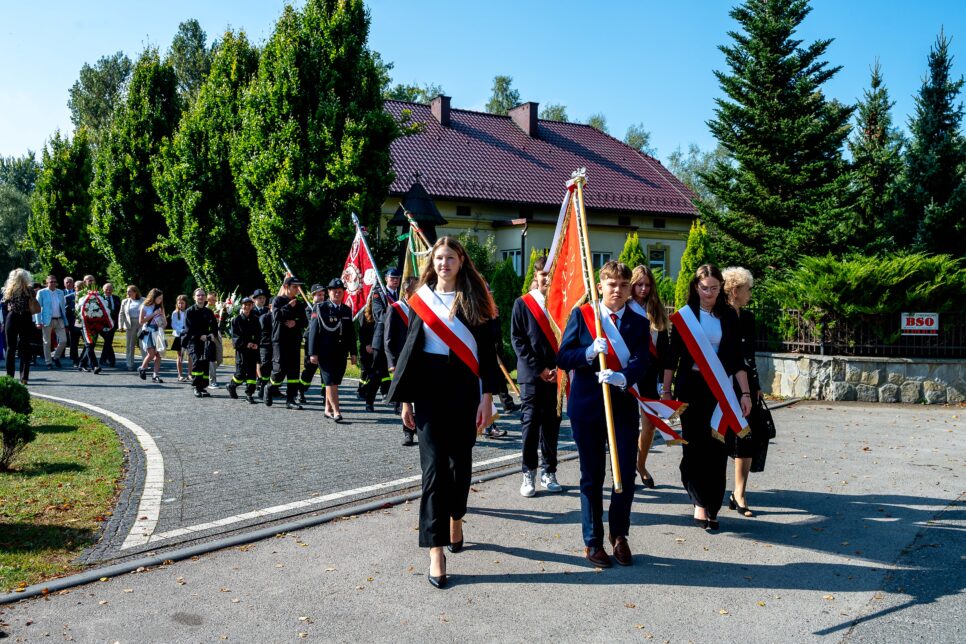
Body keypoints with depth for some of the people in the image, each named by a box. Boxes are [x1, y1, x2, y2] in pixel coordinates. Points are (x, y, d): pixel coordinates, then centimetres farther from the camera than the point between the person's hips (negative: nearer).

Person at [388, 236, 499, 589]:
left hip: (465, 387, 1)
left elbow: (487, 350, 1)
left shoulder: (474, 299, 3)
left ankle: (455, 517, 37)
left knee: (460, 459, 11)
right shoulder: (421, 300, 6)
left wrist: (487, 397, -6)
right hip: (429, 388, 0)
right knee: (434, 464, -7)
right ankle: (436, 551, -7)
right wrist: (405, 399, 4)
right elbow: (410, 348, 8)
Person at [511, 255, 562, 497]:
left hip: (556, 374, 2)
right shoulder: (523, 304, 3)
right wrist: (539, 369, -9)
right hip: (531, 374, -2)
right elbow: (517, 340, -2)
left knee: (552, 423, 6)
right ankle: (529, 474, 4)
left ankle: (548, 472, 15)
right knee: (531, 422, -3)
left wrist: (560, 369, -5)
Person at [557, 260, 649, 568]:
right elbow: (562, 358, -3)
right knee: (592, 476, 7)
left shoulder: (639, 323, 5)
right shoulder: (581, 315, 1)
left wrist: (621, 377, -31)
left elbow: (640, 363, -10)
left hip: (624, 406, 1)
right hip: (586, 405, -1)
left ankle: (619, 535, 24)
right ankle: (593, 541, 21)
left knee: (627, 473, 1)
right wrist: (590, 352, -21)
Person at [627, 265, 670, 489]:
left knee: (650, 425, 6)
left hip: (650, 375, 3)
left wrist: (663, 379, 3)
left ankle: (641, 465, 27)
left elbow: (663, 347, 7)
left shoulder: (657, 311, 8)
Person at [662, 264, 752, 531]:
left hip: (720, 389, 1)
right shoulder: (685, 315, 1)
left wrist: (745, 393, -1)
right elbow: (672, 356, 3)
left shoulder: (728, 316, 5)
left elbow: (737, 359, 5)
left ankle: (710, 508, 9)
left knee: (717, 447, 1)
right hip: (691, 386, -1)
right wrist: (666, 390, 0)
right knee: (694, 446, -1)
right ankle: (701, 504, 6)